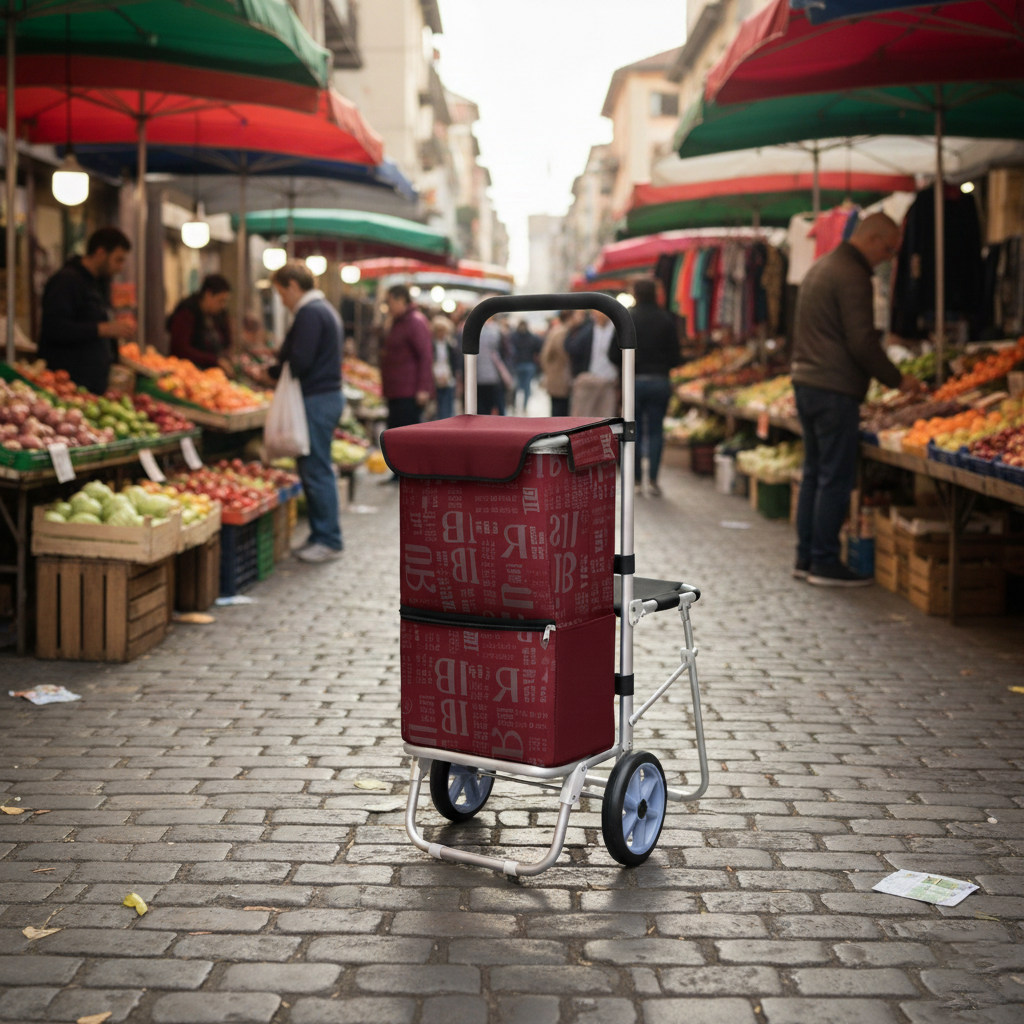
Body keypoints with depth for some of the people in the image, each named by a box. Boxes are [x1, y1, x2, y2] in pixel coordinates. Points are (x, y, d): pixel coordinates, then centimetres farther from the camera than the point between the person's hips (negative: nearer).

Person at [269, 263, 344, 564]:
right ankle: (321, 535, 18)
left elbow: (299, 363, -21)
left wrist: (270, 372, -7)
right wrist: (279, 363, 13)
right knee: (315, 469, 13)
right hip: (328, 394, 11)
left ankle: (328, 540, 0)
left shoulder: (309, 313, -14)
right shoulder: (324, 309, 19)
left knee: (317, 471, -5)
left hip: (316, 400, -11)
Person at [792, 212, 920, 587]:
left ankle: (806, 558, 17)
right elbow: (862, 343, -17)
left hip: (805, 383, 10)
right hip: (835, 388, -10)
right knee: (836, 478, -4)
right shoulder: (852, 275, -14)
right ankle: (824, 563, -1)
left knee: (814, 472, 14)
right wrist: (897, 380, -7)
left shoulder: (820, 267, 18)